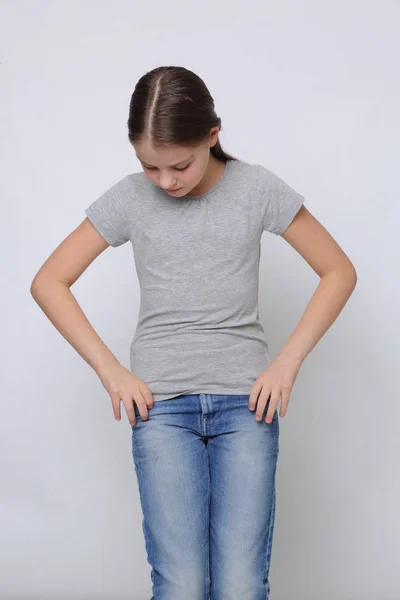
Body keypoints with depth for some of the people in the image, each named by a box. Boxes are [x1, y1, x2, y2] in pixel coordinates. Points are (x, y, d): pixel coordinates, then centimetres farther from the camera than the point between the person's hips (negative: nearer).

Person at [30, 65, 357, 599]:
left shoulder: (257, 188, 1)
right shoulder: (129, 198, 2)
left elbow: (339, 271, 7)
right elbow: (48, 283, 6)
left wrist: (288, 361, -3)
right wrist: (111, 370, -2)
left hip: (246, 399, 0)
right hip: (160, 402, 0)